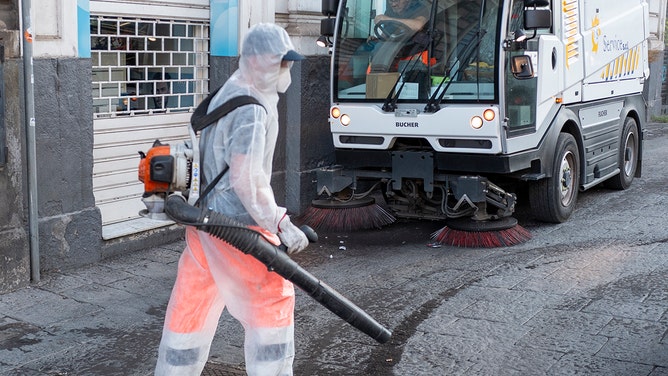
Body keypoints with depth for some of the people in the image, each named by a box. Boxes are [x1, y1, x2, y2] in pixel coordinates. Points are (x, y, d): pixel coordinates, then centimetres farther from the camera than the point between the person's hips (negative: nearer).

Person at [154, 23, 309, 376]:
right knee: (272, 302, 1)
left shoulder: (227, 94, 13)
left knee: (192, 305, 15)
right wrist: (281, 224, -24)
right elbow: (246, 179, -26)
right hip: (237, 227, -9)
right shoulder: (251, 109, -18)